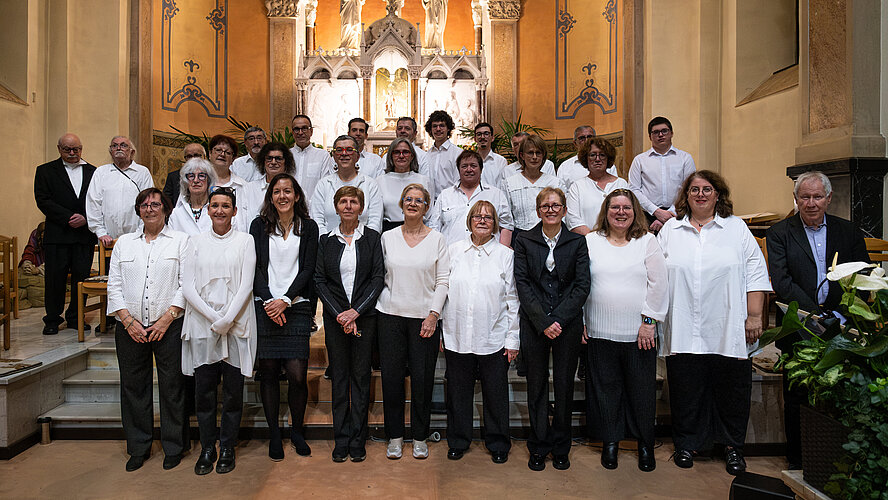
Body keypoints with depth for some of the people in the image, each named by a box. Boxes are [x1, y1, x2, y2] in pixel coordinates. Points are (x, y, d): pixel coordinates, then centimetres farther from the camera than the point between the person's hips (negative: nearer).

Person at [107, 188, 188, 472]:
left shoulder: (181, 241, 4)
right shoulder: (124, 243, 14)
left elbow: (186, 285, -4)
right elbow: (114, 285, 8)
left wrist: (167, 318, -13)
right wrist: (128, 320, -5)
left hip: (168, 327, -3)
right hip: (130, 328, 3)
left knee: (172, 386, 1)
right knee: (133, 387, 9)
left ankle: (173, 447, 16)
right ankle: (138, 448, 23)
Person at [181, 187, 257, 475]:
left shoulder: (245, 241, 4)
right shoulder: (196, 242, 9)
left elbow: (246, 285, -3)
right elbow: (188, 286, 2)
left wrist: (227, 320, -13)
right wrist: (214, 317, -10)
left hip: (236, 326, -1)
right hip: (202, 325, 2)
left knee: (233, 391, 4)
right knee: (204, 390, 5)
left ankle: (227, 448, 18)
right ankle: (207, 449, 20)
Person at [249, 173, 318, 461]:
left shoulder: (308, 227, 8)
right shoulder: (260, 225, 10)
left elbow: (308, 269, 2)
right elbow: (255, 267, 2)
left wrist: (285, 300, -10)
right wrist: (269, 301, -9)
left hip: (296, 306, -1)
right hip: (264, 307, 1)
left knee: (297, 375, -6)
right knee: (268, 373, 3)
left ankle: (297, 430, 15)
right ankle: (274, 434, 17)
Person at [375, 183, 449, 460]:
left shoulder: (436, 239, 2)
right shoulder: (388, 237, 7)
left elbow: (443, 281, 0)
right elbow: (380, 277, 11)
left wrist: (433, 314, -8)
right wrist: (382, 302, 1)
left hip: (424, 317, -1)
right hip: (391, 315, 1)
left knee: (423, 379, 3)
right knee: (391, 377, 4)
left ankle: (420, 438, 19)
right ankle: (395, 436, 19)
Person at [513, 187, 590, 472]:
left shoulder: (577, 242, 5)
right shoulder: (524, 241, 4)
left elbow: (582, 286, -1)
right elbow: (522, 284, -3)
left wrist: (558, 320, -12)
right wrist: (542, 322, -12)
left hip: (567, 324, 0)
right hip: (533, 324, 0)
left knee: (564, 385, 7)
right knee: (536, 385, 7)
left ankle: (560, 447, 23)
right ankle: (538, 446, 20)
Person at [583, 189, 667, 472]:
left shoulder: (647, 242, 4)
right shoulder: (590, 242, 6)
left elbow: (659, 284, 0)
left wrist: (649, 321, -7)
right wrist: (580, 322, 1)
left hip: (639, 333, 0)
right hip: (600, 332, 1)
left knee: (642, 390, 7)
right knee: (606, 388, 9)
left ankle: (645, 444, 26)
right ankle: (610, 441, 26)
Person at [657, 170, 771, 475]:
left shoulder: (736, 228, 7)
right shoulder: (670, 230, 9)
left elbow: (755, 274, 4)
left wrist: (754, 316, -3)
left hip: (728, 332, 0)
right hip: (683, 332, 1)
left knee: (731, 390, 8)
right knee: (686, 390, 7)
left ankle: (733, 447, 26)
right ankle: (687, 444, 24)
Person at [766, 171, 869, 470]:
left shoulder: (849, 232, 9)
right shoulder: (779, 234, 0)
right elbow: (781, 282, -10)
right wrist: (817, 314, -18)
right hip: (799, 330, -2)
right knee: (797, 399, 8)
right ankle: (797, 461, 23)